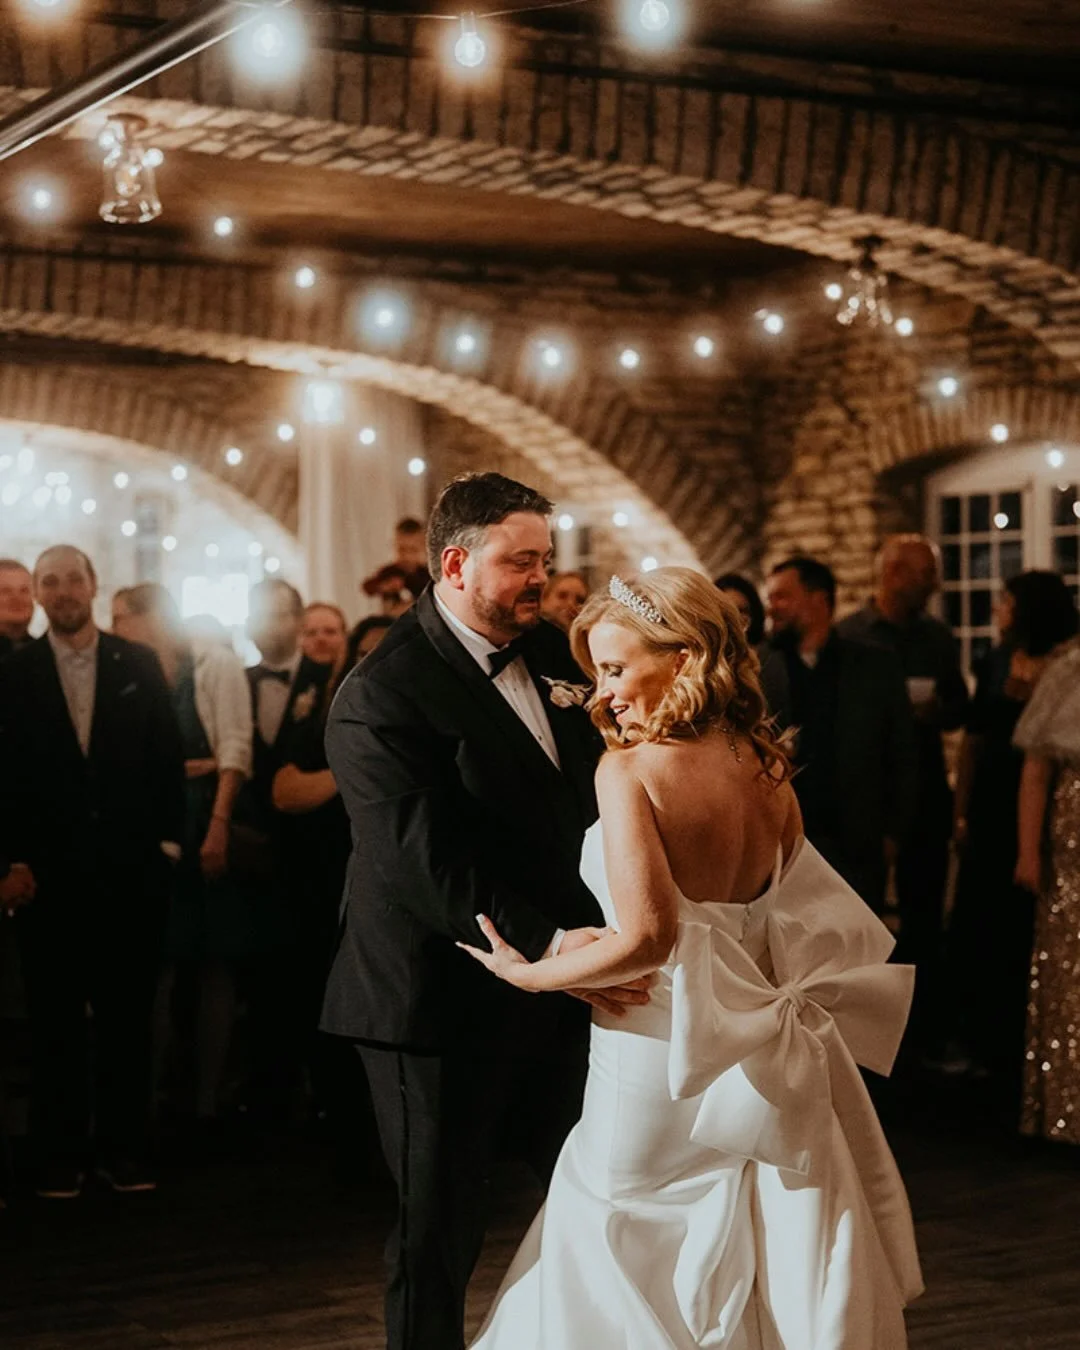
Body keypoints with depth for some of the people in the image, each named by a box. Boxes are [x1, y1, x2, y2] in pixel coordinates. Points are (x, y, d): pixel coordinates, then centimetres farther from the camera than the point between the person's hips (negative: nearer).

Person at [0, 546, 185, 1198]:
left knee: (128, 1010, 6)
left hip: (131, 863, 1)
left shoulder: (139, 665, 5)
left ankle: (126, 1149, 13)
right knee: (56, 1016, 5)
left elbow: (168, 755, 5)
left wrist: (168, 839, -2)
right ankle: (60, 1154, 12)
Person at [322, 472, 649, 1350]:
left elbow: (595, 793, 16)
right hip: (446, 1004, -6)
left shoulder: (552, 653, 7)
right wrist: (549, 944, -32)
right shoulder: (383, 694, -17)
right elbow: (427, 863, -25)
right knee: (440, 1228, 7)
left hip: (557, 990, 7)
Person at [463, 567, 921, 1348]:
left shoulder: (630, 769, -17)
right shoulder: (767, 769, 2)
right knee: (772, 1272, 17)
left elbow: (644, 939, -26)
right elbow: (802, 925, 9)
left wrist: (531, 975, -13)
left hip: (657, 1067, -6)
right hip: (763, 1076, 6)